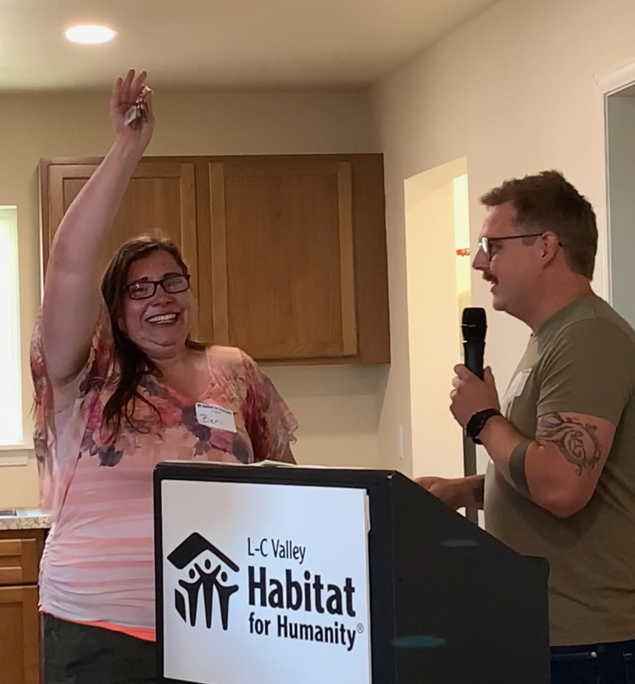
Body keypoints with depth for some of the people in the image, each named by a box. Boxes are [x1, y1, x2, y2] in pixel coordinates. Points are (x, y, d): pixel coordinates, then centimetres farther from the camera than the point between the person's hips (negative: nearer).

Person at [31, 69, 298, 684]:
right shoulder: (88, 373, -2)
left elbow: (281, 475, 18)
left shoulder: (235, 372, 8)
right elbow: (69, 263, -16)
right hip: (98, 633, -2)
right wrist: (127, 150, -17)